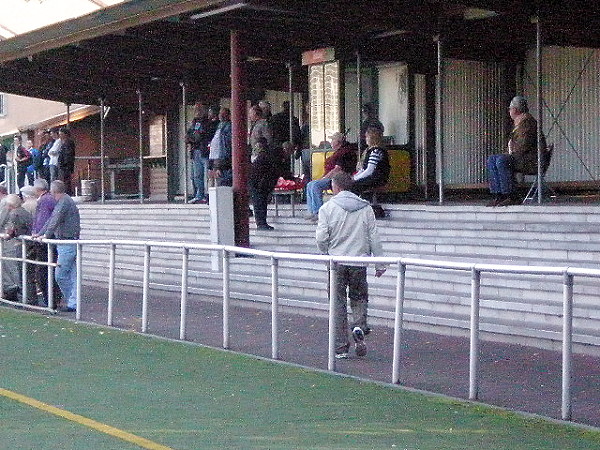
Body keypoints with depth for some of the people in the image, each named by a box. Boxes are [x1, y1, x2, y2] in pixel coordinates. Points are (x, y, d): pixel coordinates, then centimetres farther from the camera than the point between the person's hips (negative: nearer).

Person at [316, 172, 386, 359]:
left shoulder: (328, 208, -5)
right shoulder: (365, 207, 3)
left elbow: (321, 238, -9)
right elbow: (374, 237, 3)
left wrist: (326, 252, 12)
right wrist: (380, 264, 9)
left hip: (336, 262, -2)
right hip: (359, 262, 2)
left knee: (338, 304, 6)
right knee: (359, 298, 18)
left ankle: (341, 348, 6)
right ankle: (359, 327, -11)